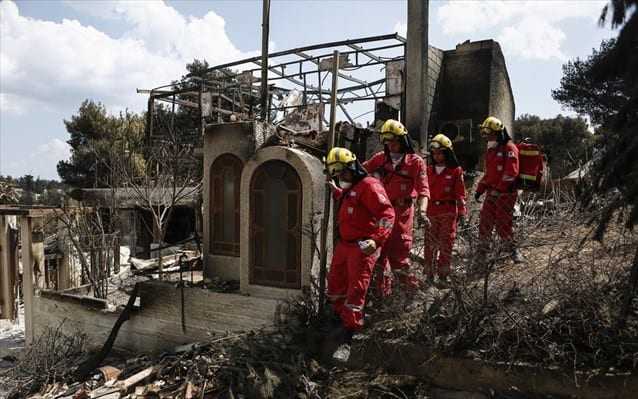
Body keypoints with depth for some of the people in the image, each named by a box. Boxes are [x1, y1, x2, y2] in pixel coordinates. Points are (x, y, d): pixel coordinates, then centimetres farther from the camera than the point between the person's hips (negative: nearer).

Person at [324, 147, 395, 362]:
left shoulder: (369, 186, -14)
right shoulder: (349, 188, 16)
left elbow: (387, 214, -22)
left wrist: (377, 241, -30)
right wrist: (334, 188, 31)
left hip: (362, 247, -10)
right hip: (344, 245, 10)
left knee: (355, 292, -6)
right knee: (335, 286, 17)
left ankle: (346, 340, 0)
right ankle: (344, 321, 37)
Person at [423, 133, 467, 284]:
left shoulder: (456, 170, -2)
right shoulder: (429, 170, 8)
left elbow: (460, 192, 0)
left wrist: (462, 211, -3)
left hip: (448, 212, -3)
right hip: (431, 211, 3)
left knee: (446, 243, 3)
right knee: (430, 243, 5)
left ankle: (443, 274, 13)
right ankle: (429, 273, 14)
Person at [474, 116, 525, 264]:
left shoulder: (509, 148, -10)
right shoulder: (491, 150, 17)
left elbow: (511, 172, -20)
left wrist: (498, 189, -23)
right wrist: (480, 189, 17)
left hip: (505, 194, -8)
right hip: (492, 193, 8)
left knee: (502, 224, -6)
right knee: (485, 223, 9)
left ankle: (513, 251, 11)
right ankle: (481, 253, 19)